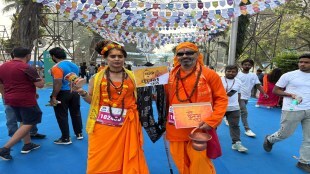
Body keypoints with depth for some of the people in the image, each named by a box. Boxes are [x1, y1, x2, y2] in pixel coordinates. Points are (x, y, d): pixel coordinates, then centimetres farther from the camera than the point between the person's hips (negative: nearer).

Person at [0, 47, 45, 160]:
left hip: (11, 100, 9)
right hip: (26, 100, -8)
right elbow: (40, 85, -15)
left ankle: (27, 144, 28)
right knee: (28, 124, 0)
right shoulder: (27, 68, -16)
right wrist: (40, 78, 6)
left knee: (23, 122, 21)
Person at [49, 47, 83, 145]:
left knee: (62, 116, 5)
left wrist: (53, 97, -18)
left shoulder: (57, 67, -16)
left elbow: (58, 83, -23)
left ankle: (66, 138, 11)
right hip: (75, 92, 7)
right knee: (76, 113, 17)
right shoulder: (74, 65, 8)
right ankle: (79, 133, 28)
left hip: (63, 93, -7)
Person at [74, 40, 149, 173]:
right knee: (101, 161, 8)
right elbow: (91, 100, 7)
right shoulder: (97, 77, 3)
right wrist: (82, 93, -10)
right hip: (103, 125, 0)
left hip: (126, 125, 1)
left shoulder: (132, 77, 5)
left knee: (125, 159, 9)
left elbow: (138, 99, 12)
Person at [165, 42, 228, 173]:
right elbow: (166, 99, 15)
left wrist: (211, 121, -16)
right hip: (176, 130, 4)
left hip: (199, 130, -4)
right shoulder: (171, 76, 5)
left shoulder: (209, 74, -7)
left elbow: (221, 99, -5)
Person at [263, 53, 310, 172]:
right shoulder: (289, 75, -5)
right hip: (292, 110, -4)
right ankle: (269, 140, 37)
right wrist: (292, 95, -17)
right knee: (284, 134, 6)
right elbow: (275, 90, -4)